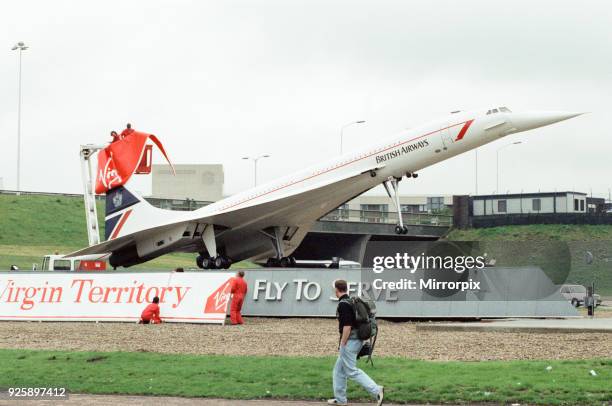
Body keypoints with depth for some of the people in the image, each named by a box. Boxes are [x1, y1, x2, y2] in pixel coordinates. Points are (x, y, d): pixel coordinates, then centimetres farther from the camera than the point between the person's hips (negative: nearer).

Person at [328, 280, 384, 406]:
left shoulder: (343, 304, -16)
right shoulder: (352, 302, 13)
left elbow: (347, 326, -22)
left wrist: (342, 345, -17)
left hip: (349, 341, -10)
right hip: (357, 340, 10)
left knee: (352, 371, -8)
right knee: (339, 369, 16)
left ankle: (376, 390, -16)